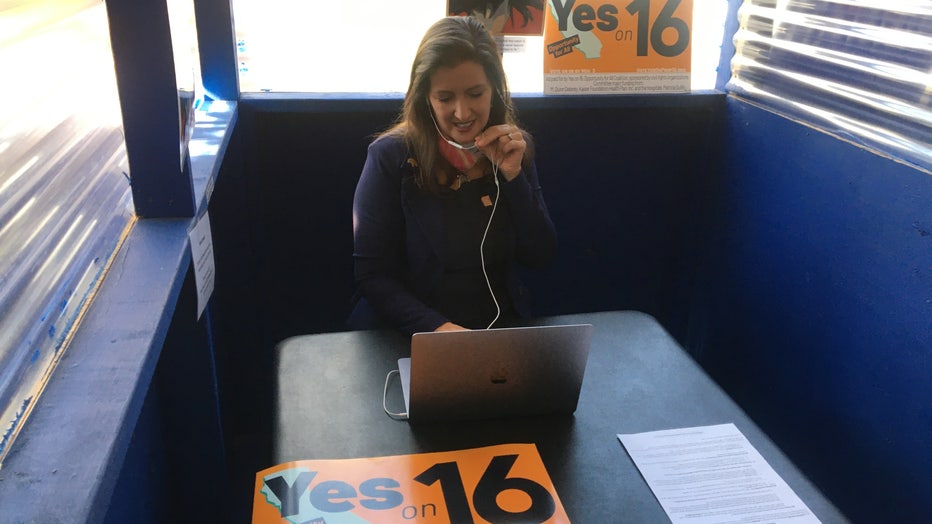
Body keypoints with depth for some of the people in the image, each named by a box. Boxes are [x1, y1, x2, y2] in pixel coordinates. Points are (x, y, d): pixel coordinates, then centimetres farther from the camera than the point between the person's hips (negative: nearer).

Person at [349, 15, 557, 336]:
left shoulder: (514, 149, 3)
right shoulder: (390, 156, -8)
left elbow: (541, 258, 2)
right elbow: (372, 274, -8)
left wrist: (513, 175, -9)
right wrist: (436, 327, -23)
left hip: (503, 328, 3)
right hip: (409, 337, -2)